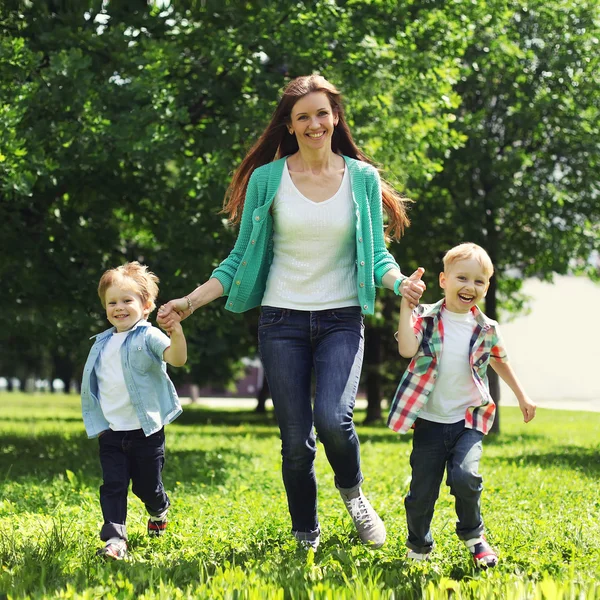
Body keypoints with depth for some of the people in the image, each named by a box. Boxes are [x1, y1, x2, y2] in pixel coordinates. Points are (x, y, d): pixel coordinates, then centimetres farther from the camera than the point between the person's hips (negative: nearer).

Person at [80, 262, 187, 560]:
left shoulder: (149, 337, -9)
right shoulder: (102, 343, 9)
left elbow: (177, 359, -27)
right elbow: (93, 385, 19)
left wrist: (177, 333, -46)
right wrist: (97, 423, 15)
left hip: (146, 430, -4)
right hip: (111, 432, 4)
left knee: (147, 485, 10)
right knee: (113, 485, -6)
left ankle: (159, 512, 42)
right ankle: (115, 538, -9)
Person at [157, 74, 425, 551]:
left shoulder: (362, 178, 2)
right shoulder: (268, 178, 1)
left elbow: (376, 257, 5)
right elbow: (241, 258, 7)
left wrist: (399, 280, -17)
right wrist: (191, 301, -3)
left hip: (342, 318, 0)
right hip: (283, 319, 1)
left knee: (333, 419, -23)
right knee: (296, 440, 1)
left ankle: (353, 492, 10)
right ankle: (306, 540, 21)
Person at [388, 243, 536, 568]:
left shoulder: (486, 329, 2)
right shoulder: (425, 318, -6)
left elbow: (500, 361, 22)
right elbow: (407, 349, -26)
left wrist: (522, 396, 26)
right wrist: (406, 304, -27)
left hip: (469, 420, 1)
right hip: (429, 420, -1)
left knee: (464, 476, -22)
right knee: (422, 491, 2)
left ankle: (473, 535, 6)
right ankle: (418, 547, 28)